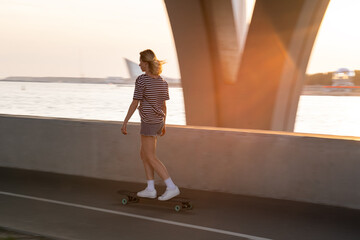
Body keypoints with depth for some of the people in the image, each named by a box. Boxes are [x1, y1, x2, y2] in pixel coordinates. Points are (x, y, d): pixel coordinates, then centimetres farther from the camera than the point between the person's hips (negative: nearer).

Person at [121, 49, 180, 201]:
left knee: (151, 158, 0)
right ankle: (150, 189, 17)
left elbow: (134, 104, -16)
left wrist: (124, 123, -9)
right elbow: (164, 105, 11)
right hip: (158, 121, 8)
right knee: (143, 154, 17)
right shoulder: (162, 81, 5)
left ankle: (171, 187, -4)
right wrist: (163, 125, 20)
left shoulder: (141, 80, -16)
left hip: (148, 123, -8)